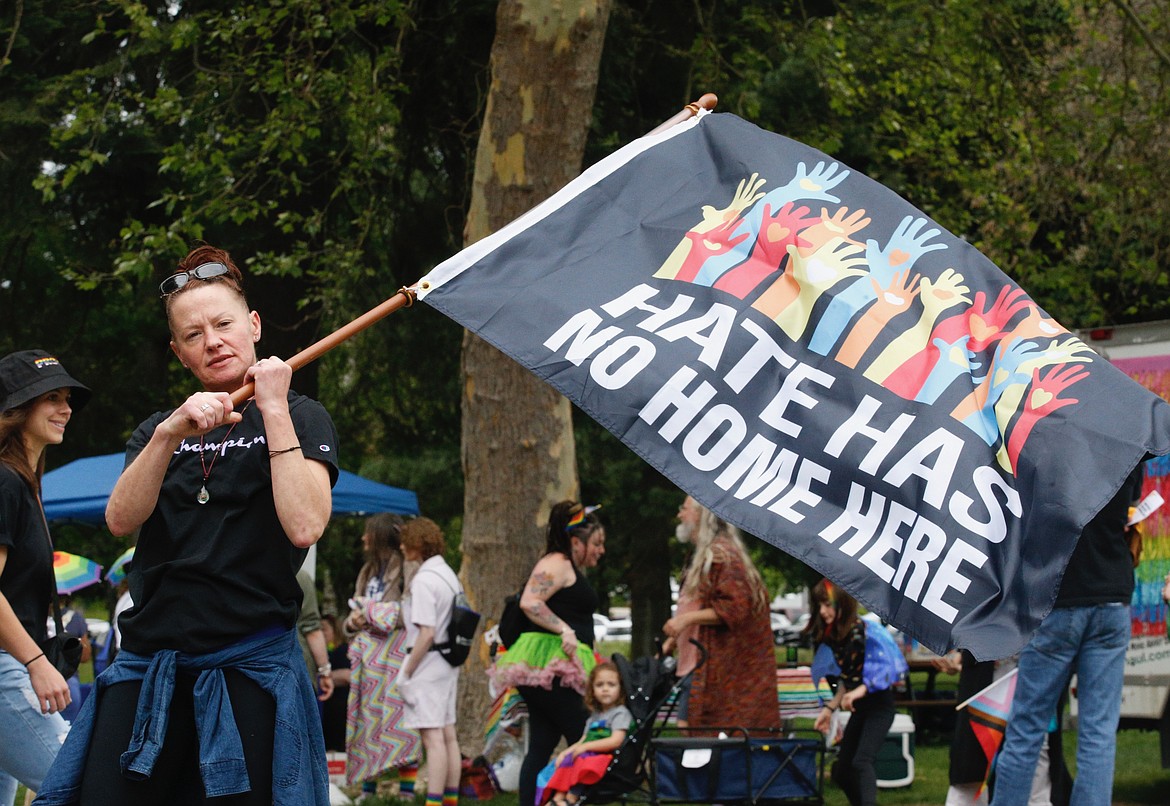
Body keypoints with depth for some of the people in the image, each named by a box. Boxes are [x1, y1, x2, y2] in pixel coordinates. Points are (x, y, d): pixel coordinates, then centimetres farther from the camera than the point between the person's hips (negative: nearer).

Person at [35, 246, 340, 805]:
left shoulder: (300, 418, 4)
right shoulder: (159, 428, 18)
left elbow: (304, 527, -15)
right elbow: (120, 519, -3)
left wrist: (274, 409, -13)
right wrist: (171, 434, -17)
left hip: (248, 669, -4)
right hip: (149, 665, 4)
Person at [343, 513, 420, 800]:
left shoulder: (407, 569, -5)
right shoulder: (369, 571, 21)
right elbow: (357, 612, 24)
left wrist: (371, 613, -11)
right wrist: (353, 622, 1)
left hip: (396, 655, -8)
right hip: (369, 655, 8)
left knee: (400, 721, -10)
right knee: (367, 720, 5)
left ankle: (406, 792, -11)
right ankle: (368, 790, 8)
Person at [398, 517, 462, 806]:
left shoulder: (423, 580, -15)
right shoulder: (448, 574, 12)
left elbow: (426, 633, -20)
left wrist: (406, 672, -13)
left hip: (428, 663, -9)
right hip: (449, 663, 9)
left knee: (432, 737, -10)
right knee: (448, 735, 12)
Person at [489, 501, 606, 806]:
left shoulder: (572, 570, 24)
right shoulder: (557, 564, -8)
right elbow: (529, 602, -20)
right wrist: (564, 630, -25)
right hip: (550, 663, -10)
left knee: (540, 748, 5)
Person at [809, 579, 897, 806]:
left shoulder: (863, 630, -17)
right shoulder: (832, 636, 7)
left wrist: (861, 690, -32)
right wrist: (830, 708, 13)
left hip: (879, 705, -9)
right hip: (859, 709, 9)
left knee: (862, 762, -26)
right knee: (841, 772, 9)